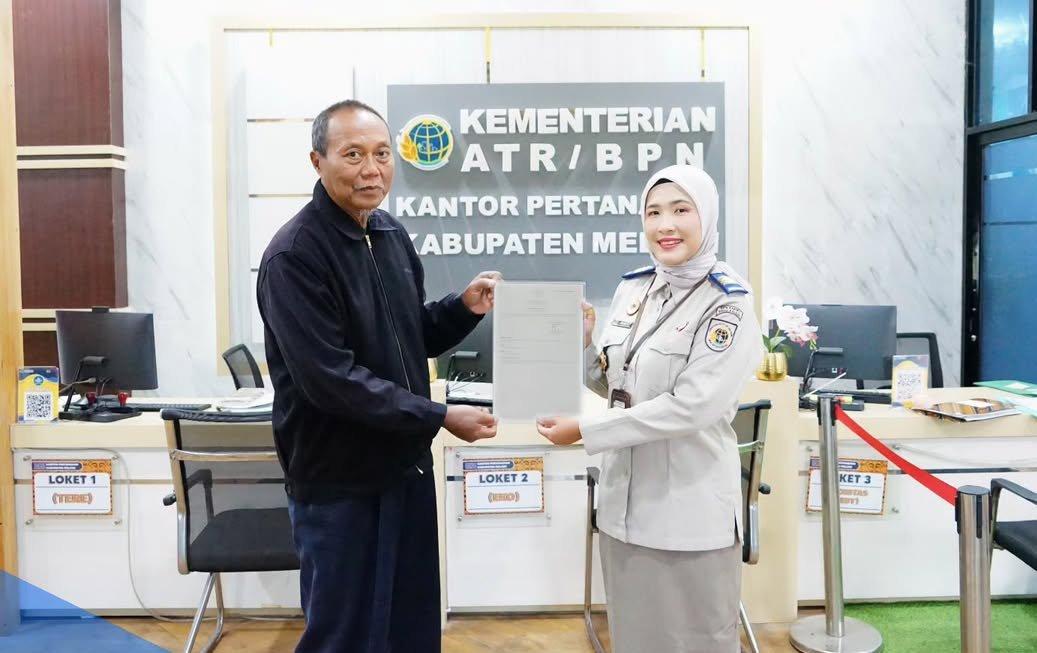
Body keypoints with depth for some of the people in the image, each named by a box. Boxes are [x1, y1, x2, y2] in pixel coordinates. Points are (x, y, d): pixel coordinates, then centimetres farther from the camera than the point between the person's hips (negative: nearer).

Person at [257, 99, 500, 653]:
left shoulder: (392, 235, 6)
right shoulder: (294, 256, -19)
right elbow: (331, 379, -25)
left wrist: (464, 307, -4)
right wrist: (439, 417, -23)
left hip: (406, 466, 7)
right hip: (340, 481, -7)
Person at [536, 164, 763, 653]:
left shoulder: (727, 304, -12)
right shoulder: (631, 289, 5)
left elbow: (691, 406, -22)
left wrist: (585, 432, -21)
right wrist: (582, 342, -8)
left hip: (690, 511, -6)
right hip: (624, 501, 6)